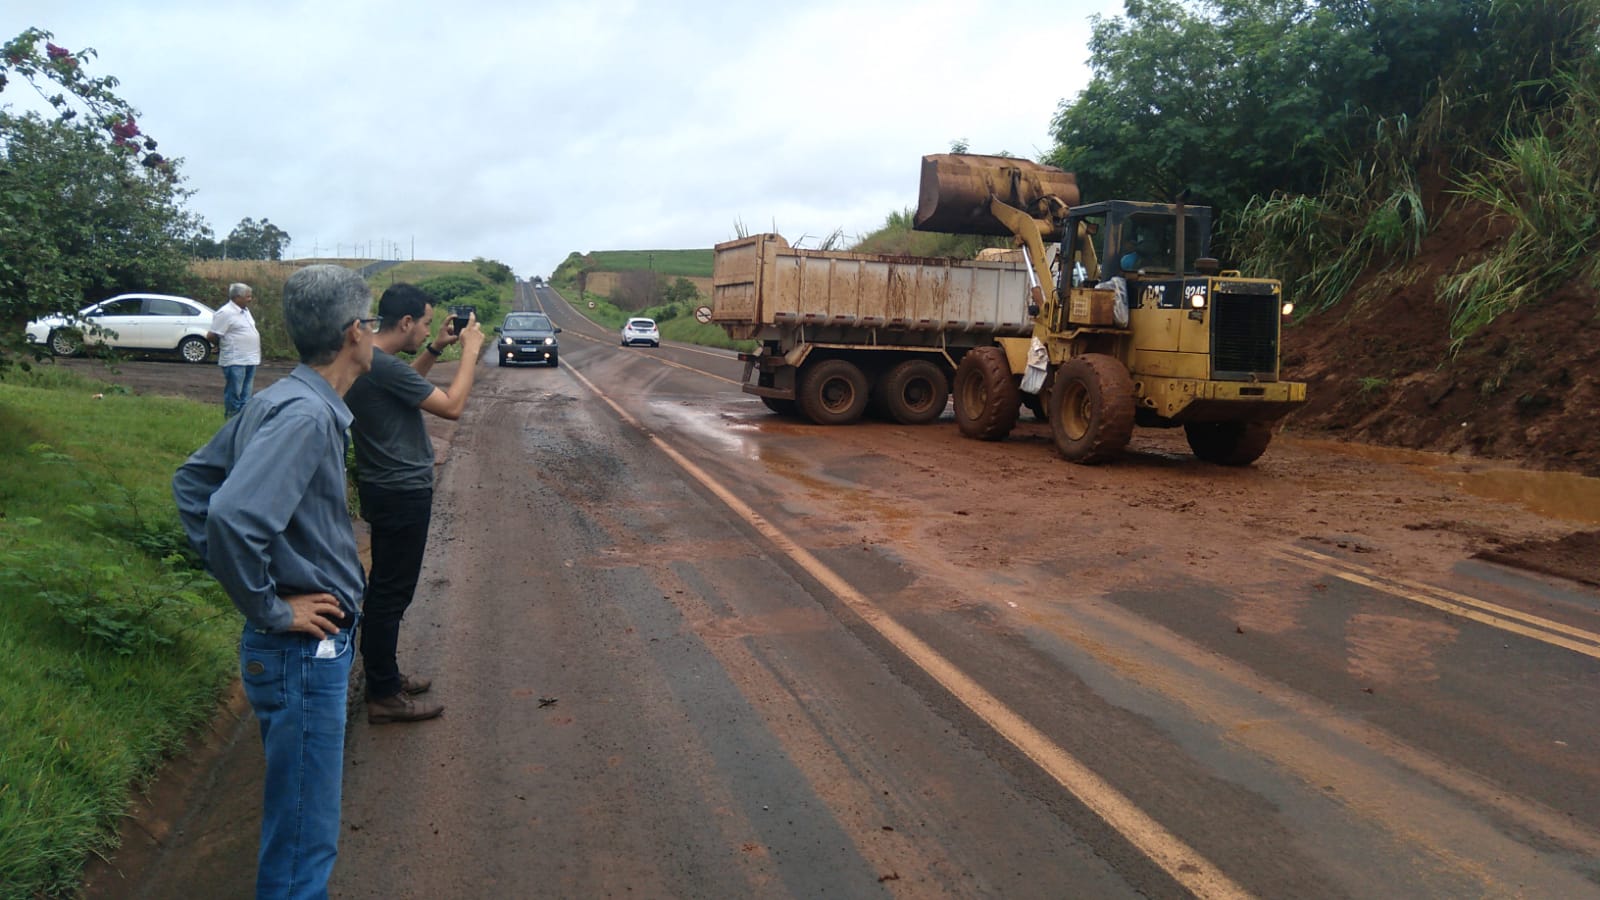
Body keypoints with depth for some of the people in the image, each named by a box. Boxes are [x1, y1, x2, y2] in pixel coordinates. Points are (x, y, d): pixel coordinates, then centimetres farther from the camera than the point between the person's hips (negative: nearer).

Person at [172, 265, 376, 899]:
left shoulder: (278, 400, 7)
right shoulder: (306, 414, -23)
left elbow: (193, 482, 17)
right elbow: (231, 519, -35)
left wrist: (250, 582, 11)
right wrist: (270, 610, -21)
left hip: (305, 648, 10)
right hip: (305, 652, -10)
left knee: (298, 820, 25)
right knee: (303, 840, 4)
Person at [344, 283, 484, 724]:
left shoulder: (370, 360, 7)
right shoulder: (383, 366, -24)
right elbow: (452, 406, -22)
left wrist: (436, 348, 17)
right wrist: (470, 351, -11)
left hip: (388, 488, 11)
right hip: (402, 493, -11)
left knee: (385, 589, 20)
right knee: (391, 593, -1)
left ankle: (383, 676, 33)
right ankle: (384, 696, 10)